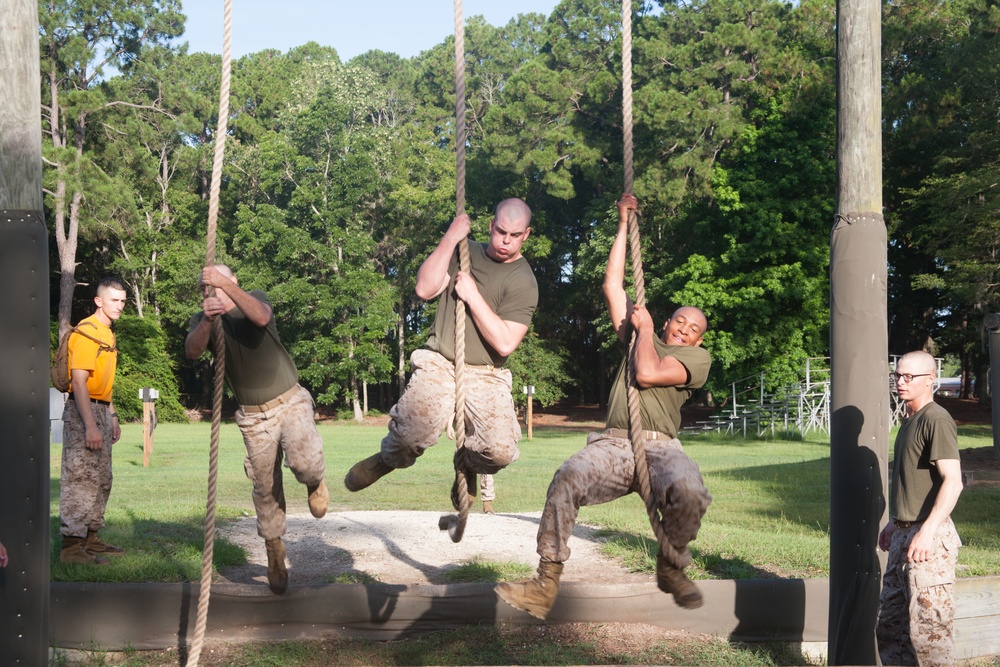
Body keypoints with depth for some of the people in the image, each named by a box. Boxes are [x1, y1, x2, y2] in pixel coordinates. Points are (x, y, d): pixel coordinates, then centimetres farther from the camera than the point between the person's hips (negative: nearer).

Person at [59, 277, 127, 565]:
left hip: (101, 410, 10)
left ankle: (90, 537, 24)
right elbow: (78, 382, -21)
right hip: (83, 411, -10)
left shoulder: (107, 334, 16)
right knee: (80, 479, -9)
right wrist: (90, 426, -25)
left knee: (101, 480, 15)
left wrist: (112, 417, 20)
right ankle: (72, 545, -6)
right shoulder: (87, 332, -14)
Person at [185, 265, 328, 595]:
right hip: (254, 415, 2)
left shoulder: (255, 297, -3)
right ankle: (274, 554, 20)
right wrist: (207, 320, -41)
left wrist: (226, 286, -41)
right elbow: (192, 351, -21)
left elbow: (261, 318, -29)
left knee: (303, 462, -26)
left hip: (290, 400, -2)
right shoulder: (203, 319, 1)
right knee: (265, 487, 4)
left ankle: (315, 482, 9)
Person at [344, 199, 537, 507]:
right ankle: (388, 459, 10)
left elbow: (505, 343, -12)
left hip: (485, 378, -1)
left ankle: (467, 465, 14)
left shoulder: (523, 281, -3)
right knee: (414, 430, -27)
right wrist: (450, 238, -6)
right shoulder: (465, 253, 11)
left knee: (501, 449, -24)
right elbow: (425, 289, -4)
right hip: (439, 365, 1)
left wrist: (472, 295, -12)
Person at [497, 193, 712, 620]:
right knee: (568, 477, -31)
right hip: (613, 443, 3)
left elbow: (648, 374, -3)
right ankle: (547, 583, -30)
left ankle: (671, 568, -5)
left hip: (659, 446, -2)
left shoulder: (698, 358, 16)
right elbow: (612, 285, 28)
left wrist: (644, 327, 14)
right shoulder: (640, 338, 30)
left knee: (688, 491, -36)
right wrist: (623, 225, 29)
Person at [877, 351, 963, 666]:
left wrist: (927, 531, -29)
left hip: (928, 538, -10)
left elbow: (953, 481, -22)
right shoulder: (909, 420, 16)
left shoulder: (936, 419, -13)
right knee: (889, 623, 14)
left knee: (928, 628, -7)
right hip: (904, 534, 10)